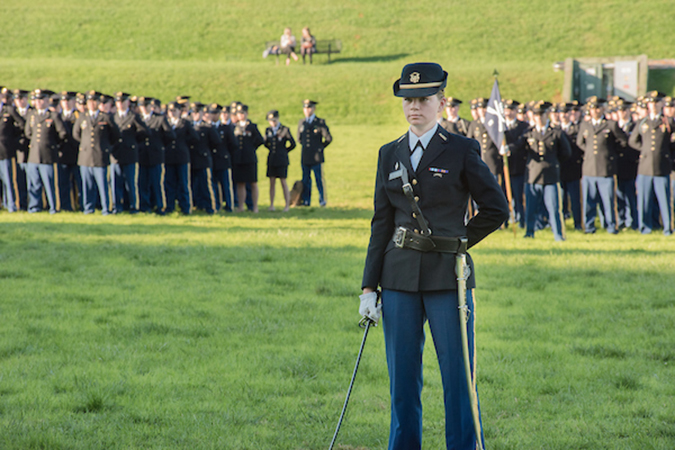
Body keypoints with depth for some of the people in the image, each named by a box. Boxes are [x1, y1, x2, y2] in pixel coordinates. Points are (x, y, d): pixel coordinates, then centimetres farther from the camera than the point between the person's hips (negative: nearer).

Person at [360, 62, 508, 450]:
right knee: (403, 378, 6)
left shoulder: (461, 151, -2)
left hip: (447, 277, -4)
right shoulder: (390, 155, 10)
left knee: (457, 377, -2)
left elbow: (496, 209, 3)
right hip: (400, 279, 4)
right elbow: (381, 223, 10)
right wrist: (369, 287, 4)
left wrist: (456, 242, 7)